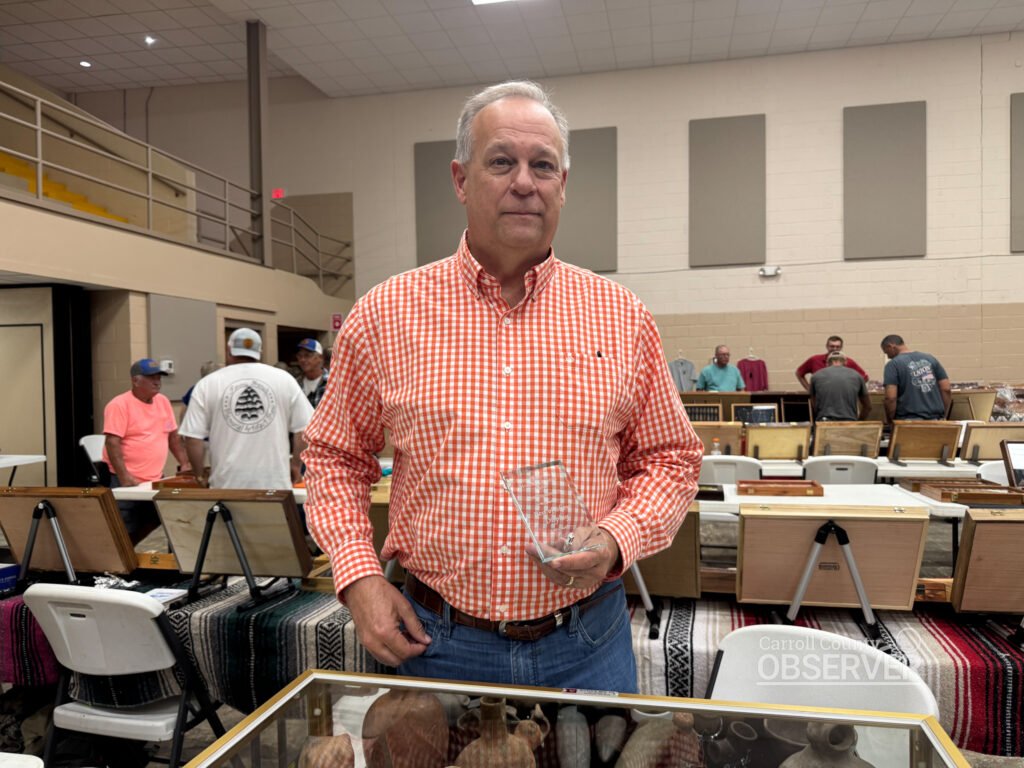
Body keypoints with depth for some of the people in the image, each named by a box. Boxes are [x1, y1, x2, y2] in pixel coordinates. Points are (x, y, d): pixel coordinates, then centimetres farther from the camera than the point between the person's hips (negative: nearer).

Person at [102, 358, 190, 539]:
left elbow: (173, 435, 18)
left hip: (155, 479, 7)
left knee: (153, 523, 11)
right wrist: (124, 477, -24)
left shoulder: (163, 402, 10)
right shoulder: (119, 405, -12)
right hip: (129, 481, -7)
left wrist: (184, 463, 11)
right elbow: (112, 443, -18)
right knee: (125, 532, -7)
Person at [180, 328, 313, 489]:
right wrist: (295, 465, 13)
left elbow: (192, 437, 0)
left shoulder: (207, 384, 1)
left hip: (228, 483, 0)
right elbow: (304, 428, 1)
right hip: (274, 483, 0)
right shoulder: (284, 379, 2)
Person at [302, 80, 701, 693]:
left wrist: (614, 539, -12)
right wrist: (359, 576, -5)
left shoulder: (623, 319, -2)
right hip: (436, 643, 0)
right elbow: (337, 456, 6)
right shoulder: (385, 315, -4)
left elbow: (672, 458, 5)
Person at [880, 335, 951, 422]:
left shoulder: (893, 364, -4)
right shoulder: (930, 358, 13)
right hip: (934, 420, 5)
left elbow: (891, 398, -13)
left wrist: (889, 422, -1)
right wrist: (942, 416, 15)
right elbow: (946, 390, 8)